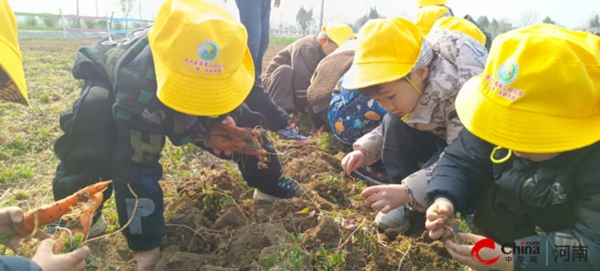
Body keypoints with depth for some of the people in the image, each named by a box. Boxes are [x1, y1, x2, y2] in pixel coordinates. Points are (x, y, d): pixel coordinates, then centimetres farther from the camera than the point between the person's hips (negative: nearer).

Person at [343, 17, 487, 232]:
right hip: (439, 142, 7)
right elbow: (391, 130, 2)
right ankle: (400, 203, -14)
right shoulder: (409, 88, -14)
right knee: (395, 123, -19)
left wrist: (407, 191, -46)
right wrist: (365, 150, -17)